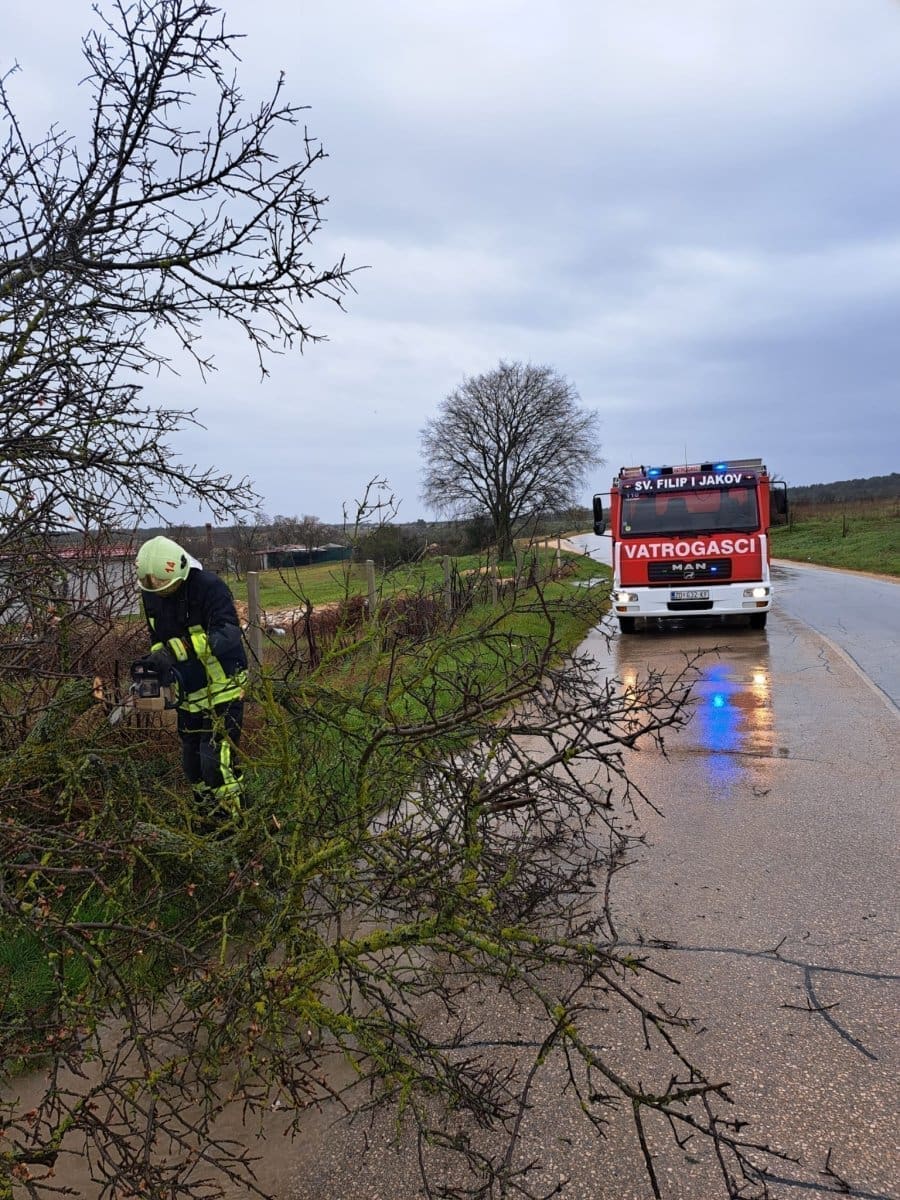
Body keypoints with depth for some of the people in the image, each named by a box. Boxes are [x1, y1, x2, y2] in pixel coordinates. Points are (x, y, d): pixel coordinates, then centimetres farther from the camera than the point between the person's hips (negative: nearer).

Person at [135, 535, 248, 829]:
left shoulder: (210, 587, -22)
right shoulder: (151, 594, 0)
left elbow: (228, 636, -34)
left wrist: (176, 650, -42)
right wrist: (157, 664, -6)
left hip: (222, 689, -7)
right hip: (189, 693, 7)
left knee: (217, 760, -10)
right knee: (192, 763, 14)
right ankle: (208, 819, 30)